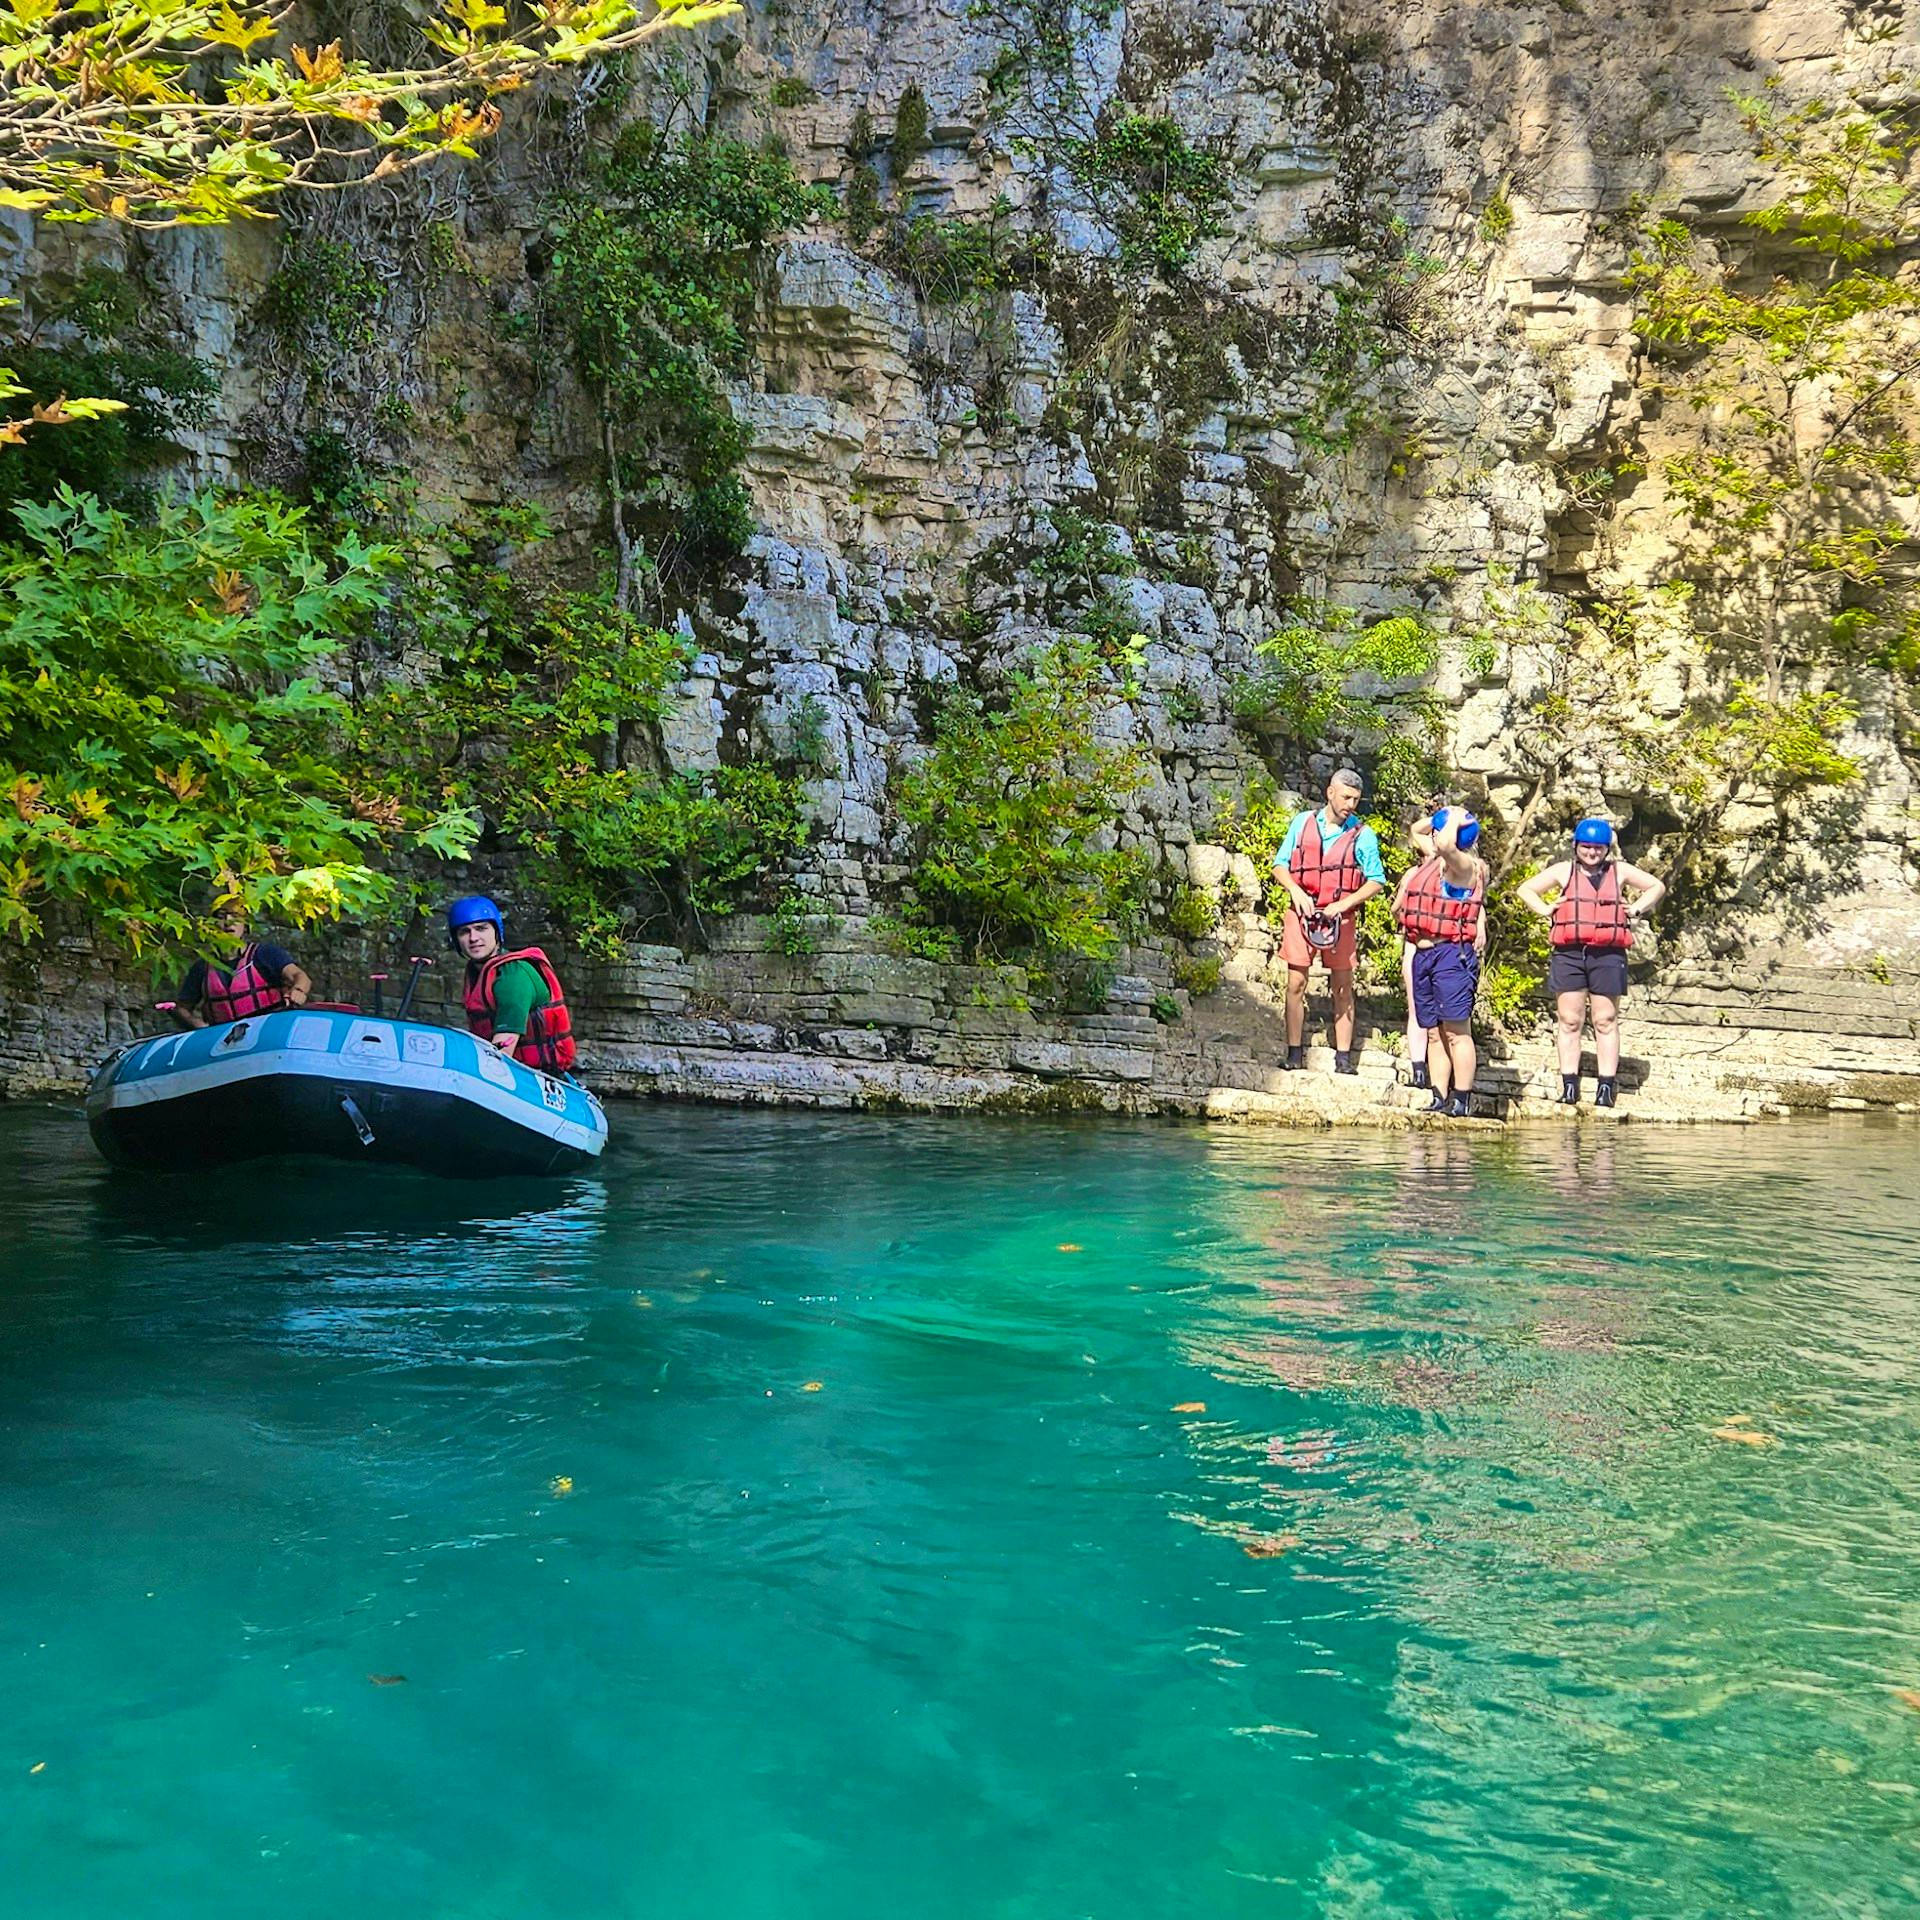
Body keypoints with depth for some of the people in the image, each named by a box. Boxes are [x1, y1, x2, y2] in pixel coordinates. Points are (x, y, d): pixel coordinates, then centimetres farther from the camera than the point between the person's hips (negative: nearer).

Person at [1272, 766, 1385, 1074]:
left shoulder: (1362, 834, 0)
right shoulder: (1302, 822, 5)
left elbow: (1377, 881, 0)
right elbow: (1280, 865, 8)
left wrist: (1343, 904, -13)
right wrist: (1296, 891, -10)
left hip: (1340, 917, -1)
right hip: (1301, 912, 1)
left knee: (1343, 987, 3)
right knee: (1296, 983, 0)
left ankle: (1343, 1058, 7)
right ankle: (1294, 1055, 6)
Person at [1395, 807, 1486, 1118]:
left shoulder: (1464, 866, -8)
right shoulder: (1428, 864, 17)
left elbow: (1445, 846, -28)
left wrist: (1455, 821, -13)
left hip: (1453, 952, -9)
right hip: (1424, 953, 9)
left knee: (1456, 1031, -8)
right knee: (1434, 1032, 8)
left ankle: (1462, 1101, -7)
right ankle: (1439, 1099, 10)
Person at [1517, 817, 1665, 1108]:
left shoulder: (1619, 871, 13)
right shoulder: (1564, 871, 12)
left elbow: (1657, 886, 23)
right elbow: (1526, 890, 18)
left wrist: (1635, 909, 10)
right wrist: (1546, 910, 4)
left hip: (1608, 954, 0)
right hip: (1569, 953, 0)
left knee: (1606, 1021, 0)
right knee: (1569, 1021, -1)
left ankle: (1607, 1086, 2)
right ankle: (1569, 1085, 2)